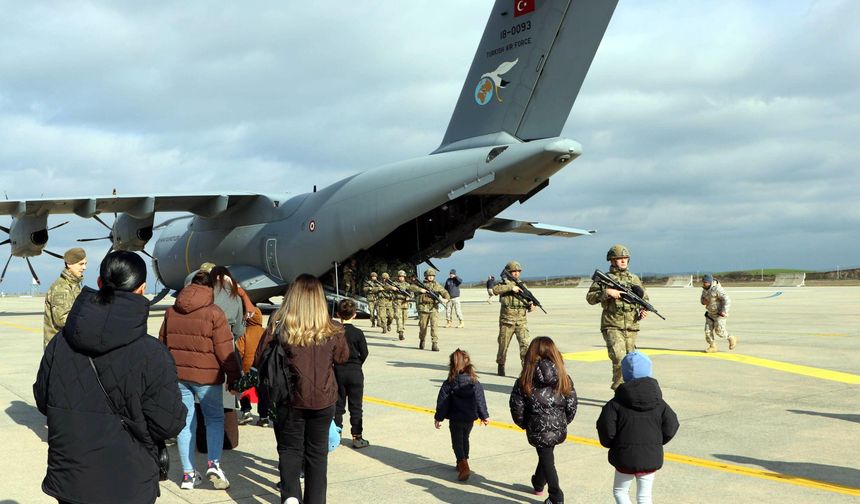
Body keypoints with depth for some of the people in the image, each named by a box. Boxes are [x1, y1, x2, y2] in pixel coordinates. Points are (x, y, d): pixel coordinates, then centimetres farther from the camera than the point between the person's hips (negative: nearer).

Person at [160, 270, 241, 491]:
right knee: (215, 418, 11)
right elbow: (224, 350, -11)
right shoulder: (214, 313, -10)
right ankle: (213, 463, -6)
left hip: (177, 374, 4)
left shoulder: (171, 312, 7)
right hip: (206, 376, -4)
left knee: (185, 421, 10)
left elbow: (162, 344, 14)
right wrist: (234, 377, -2)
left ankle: (188, 474, 12)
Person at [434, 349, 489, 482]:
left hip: (455, 419, -4)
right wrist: (484, 416, 12)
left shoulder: (448, 384, -14)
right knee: (465, 439, 24)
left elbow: (442, 402, -10)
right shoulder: (475, 383, -6)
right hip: (470, 418, 4)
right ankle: (462, 463, 36)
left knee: (457, 442, 5)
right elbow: (480, 400, 0)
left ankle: (463, 466, -14)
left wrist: (438, 418, 1)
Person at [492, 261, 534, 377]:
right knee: (503, 345, 9)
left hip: (521, 321, 2)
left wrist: (530, 306, -11)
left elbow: (527, 303, 12)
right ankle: (501, 365, 30)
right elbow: (495, 289, -21)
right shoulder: (504, 284, 1)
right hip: (506, 321, -1)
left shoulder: (523, 286, 10)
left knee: (525, 344, -13)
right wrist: (511, 287, -24)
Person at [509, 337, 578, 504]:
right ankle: (538, 484, 45)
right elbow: (572, 406, -3)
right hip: (559, 429, 3)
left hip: (538, 430, -3)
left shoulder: (524, 381, -12)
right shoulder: (564, 379, -7)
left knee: (546, 459, 12)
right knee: (546, 454, 25)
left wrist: (523, 424, 10)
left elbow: (517, 407, -7)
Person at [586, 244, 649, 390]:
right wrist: (607, 292, -17)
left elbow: (645, 299, 23)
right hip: (612, 327, -4)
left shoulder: (634, 279, 14)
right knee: (619, 360, -19)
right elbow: (590, 297, -4)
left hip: (631, 328, 4)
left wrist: (643, 310, 3)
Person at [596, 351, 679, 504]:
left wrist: (610, 444, 5)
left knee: (620, 490, 18)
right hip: (651, 458, 2)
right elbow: (671, 427, -1)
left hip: (625, 458, -2)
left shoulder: (616, 403, -12)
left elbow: (606, 428, -16)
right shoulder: (659, 403, -3)